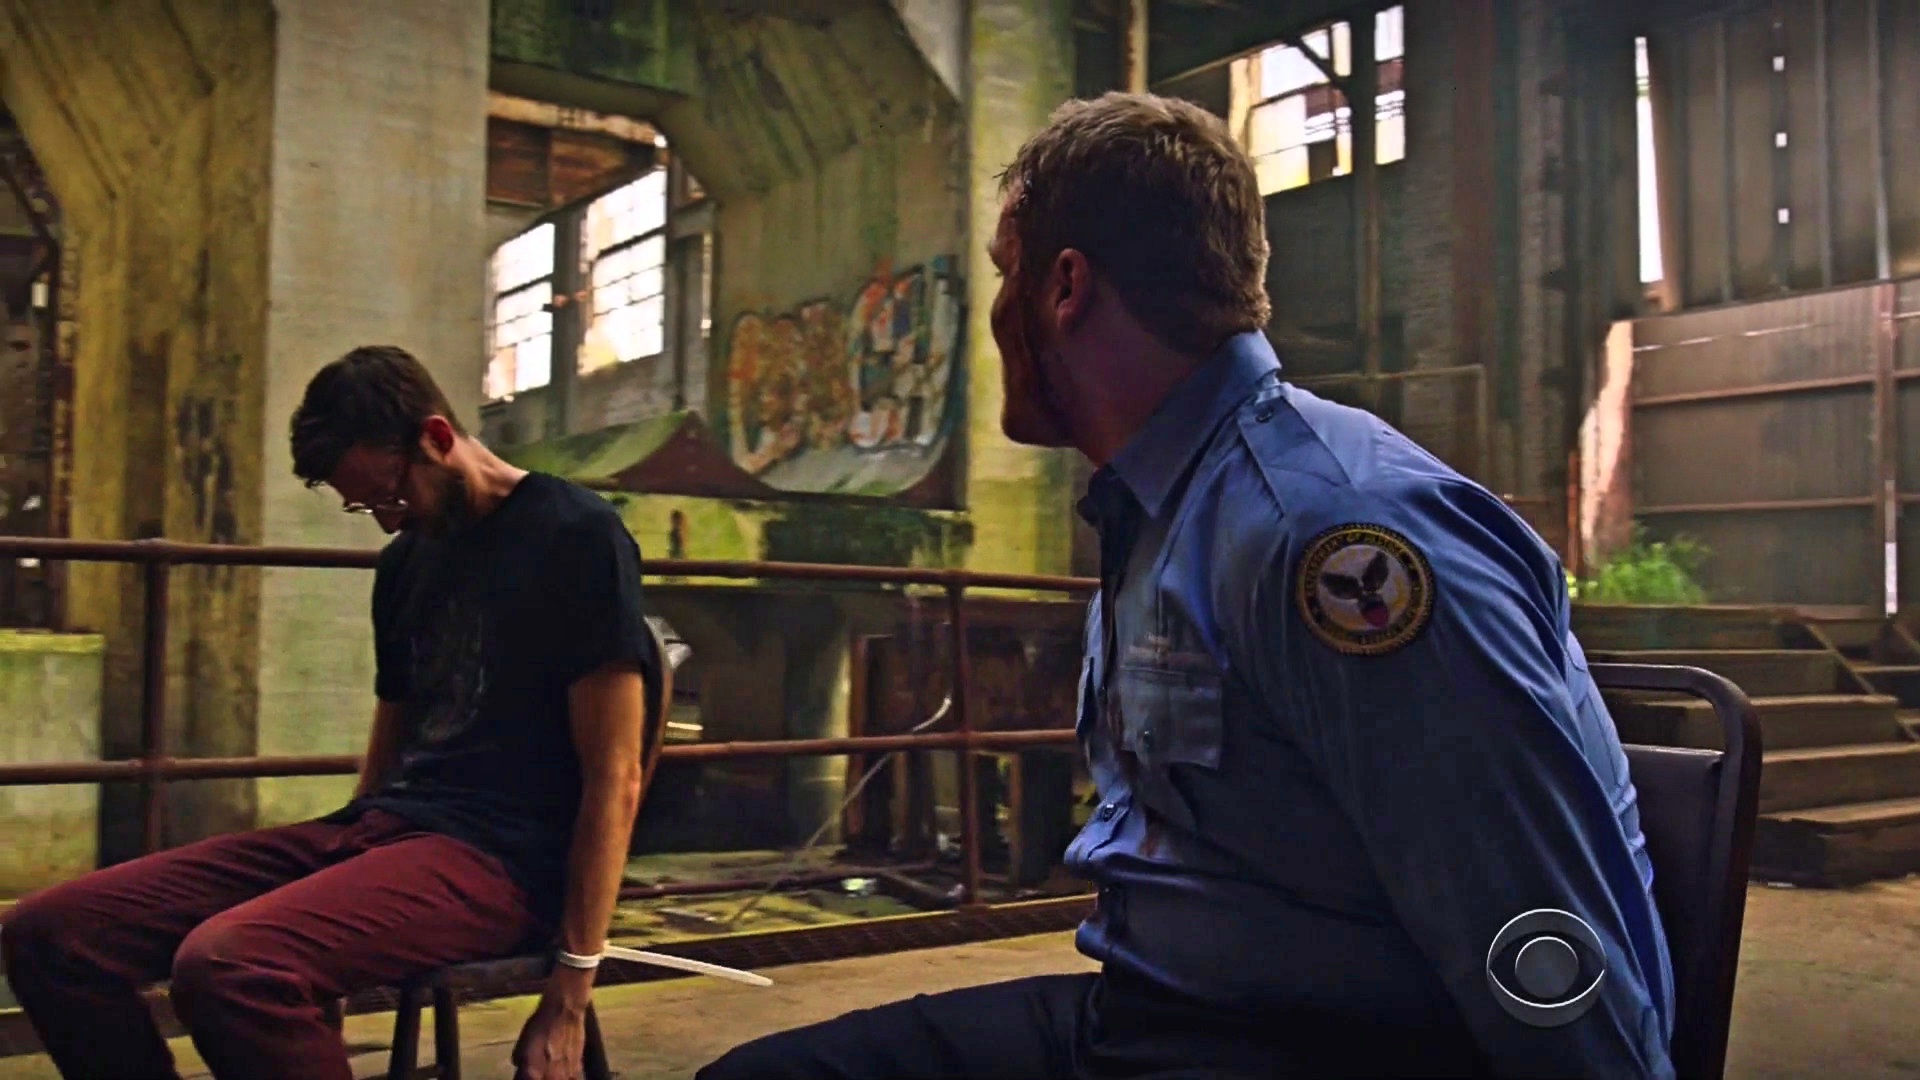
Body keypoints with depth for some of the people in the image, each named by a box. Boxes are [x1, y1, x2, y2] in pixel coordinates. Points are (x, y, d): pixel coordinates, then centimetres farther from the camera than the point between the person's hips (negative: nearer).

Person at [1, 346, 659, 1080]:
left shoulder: (575, 536, -7)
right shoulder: (407, 558, 17)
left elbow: (613, 778, -10)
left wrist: (570, 994, -12)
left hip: (499, 855, -8)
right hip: (379, 827, 8)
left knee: (225, 964, -32)